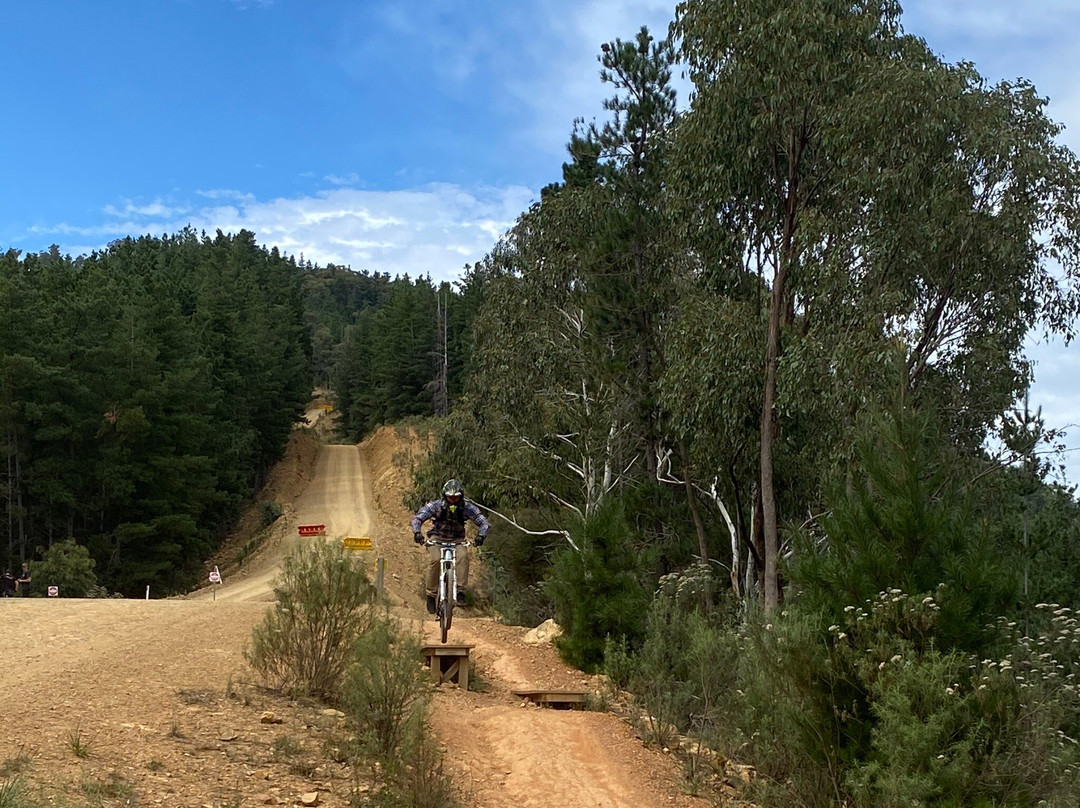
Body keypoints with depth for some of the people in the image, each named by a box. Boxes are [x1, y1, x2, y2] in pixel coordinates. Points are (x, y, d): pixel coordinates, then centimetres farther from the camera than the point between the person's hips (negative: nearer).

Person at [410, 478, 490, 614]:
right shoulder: (436, 505, -19)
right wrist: (417, 532, -45)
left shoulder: (467, 507, -17)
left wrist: (481, 535, -41)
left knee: (463, 556, -31)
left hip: (457, 539, 1)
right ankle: (431, 594, -15)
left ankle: (460, 592, -28)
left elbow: (484, 522, -20)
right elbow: (417, 518, -24)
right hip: (438, 537, -1)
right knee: (436, 560, -29)